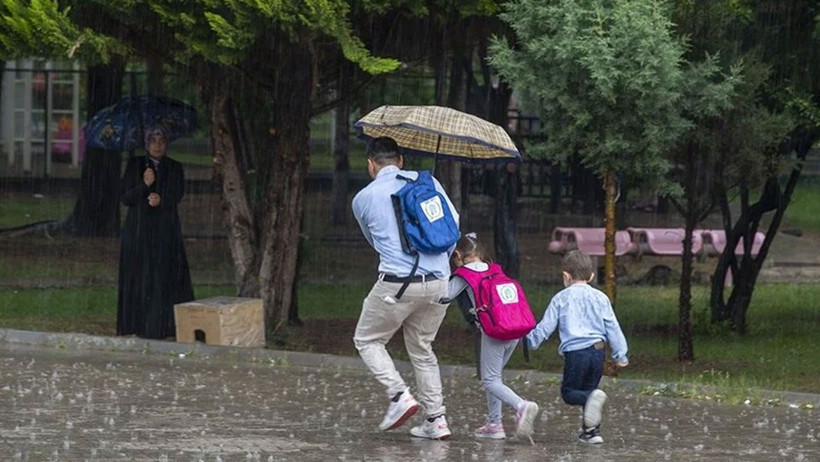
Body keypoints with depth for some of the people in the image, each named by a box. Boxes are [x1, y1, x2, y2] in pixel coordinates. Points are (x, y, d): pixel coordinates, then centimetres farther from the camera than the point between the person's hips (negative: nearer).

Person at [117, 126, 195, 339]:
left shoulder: (174, 168, 8)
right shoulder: (134, 165, 6)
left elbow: (176, 196, -2)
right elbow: (126, 198, -1)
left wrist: (161, 200, -22)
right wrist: (144, 184, -18)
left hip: (165, 230, 1)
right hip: (139, 228, -1)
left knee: (164, 278, -7)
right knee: (140, 277, -5)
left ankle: (161, 325, -6)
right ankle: (139, 325, -4)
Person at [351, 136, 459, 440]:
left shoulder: (363, 199, 6)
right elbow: (453, 222, 8)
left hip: (398, 283, -4)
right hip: (438, 283, 4)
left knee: (368, 340, 15)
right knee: (422, 349, 19)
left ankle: (399, 395, -5)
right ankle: (436, 419, 12)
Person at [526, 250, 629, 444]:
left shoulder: (561, 299, 2)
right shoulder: (600, 298, 9)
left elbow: (546, 326, 3)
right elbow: (612, 328, 10)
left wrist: (530, 339, 20)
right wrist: (620, 355, 17)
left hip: (575, 352, -4)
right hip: (597, 351, 4)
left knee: (569, 392, 4)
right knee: (588, 389, 17)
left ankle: (593, 398, -28)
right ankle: (592, 431, 12)